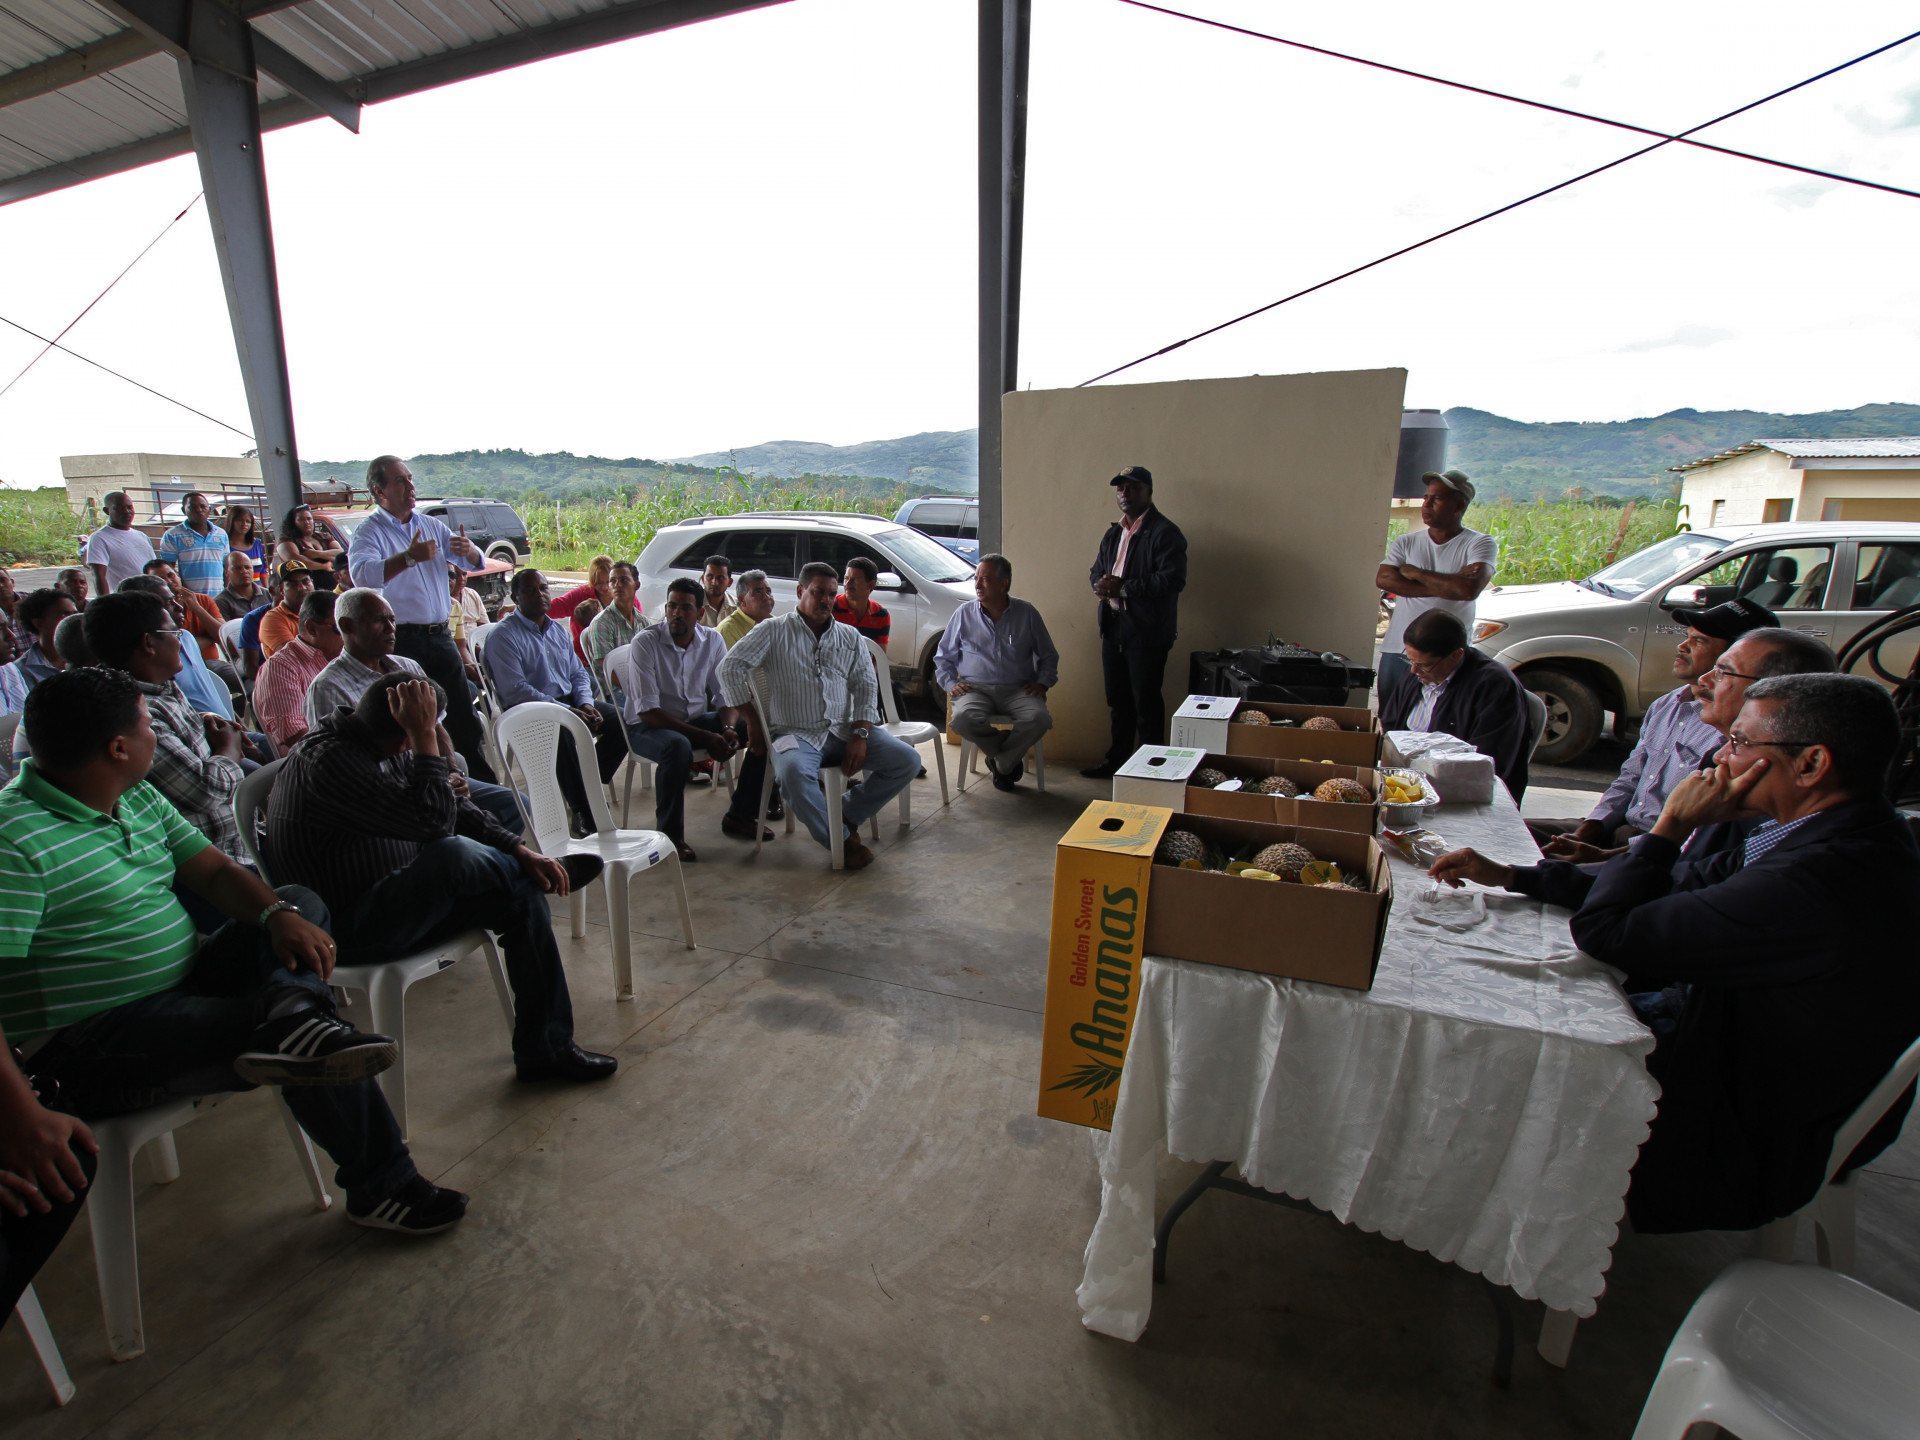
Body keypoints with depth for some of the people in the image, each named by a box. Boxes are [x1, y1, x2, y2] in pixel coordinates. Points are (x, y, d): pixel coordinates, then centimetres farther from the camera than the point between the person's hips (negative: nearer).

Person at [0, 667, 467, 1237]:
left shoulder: (139, 798, 8)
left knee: (303, 904, -5)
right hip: (94, 1050, -9)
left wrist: (278, 914, -16)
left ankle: (294, 1017, -32)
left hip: (187, 986, 9)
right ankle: (381, 1185, -4)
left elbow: (215, 872, 8)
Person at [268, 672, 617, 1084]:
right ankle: (551, 873, 1)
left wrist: (521, 852, -1)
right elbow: (434, 822, -32)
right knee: (456, 854, -34)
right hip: (345, 930, -9)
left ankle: (545, 1050, 7)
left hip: (393, 902, 9)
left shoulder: (388, 751, 4)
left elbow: (457, 810, 10)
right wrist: (424, 735, -28)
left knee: (523, 896, -1)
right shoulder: (328, 760, -24)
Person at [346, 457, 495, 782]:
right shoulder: (370, 532, -5)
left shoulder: (431, 525, 13)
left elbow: (475, 563, 12)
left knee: (464, 718, 12)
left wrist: (468, 550, -11)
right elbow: (362, 574, -24)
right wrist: (408, 558, -37)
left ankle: (484, 782, 22)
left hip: (440, 636, 5)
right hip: (401, 641, -5)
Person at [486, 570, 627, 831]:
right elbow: (515, 691, -16)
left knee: (621, 721, -13)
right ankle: (586, 814, -27)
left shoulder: (558, 631, 18)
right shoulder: (502, 636, -6)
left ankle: (588, 787, 0)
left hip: (569, 702, 7)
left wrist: (586, 704, -6)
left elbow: (578, 673, 17)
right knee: (562, 732, -38)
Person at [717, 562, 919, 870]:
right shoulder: (773, 631, 4)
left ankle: (848, 814, 3)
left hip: (843, 730, 4)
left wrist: (860, 735, -7)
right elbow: (730, 668, -4)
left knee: (908, 760, -14)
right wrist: (753, 722, -5)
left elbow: (866, 687, 8)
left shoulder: (850, 638, 15)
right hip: (795, 733, -4)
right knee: (793, 771, -39)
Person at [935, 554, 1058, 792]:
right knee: (962, 718, -34)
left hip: (1018, 690, 0)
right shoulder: (964, 614, 9)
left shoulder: (1026, 613, 8)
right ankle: (1010, 756, -7)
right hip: (976, 689, 0)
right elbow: (943, 657, 18)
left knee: (1039, 719, -32)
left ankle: (1001, 763, -6)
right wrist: (950, 683, 1)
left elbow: (1048, 656, 19)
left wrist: (1043, 682, 2)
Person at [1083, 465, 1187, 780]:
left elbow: (1172, 580, -19)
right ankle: (1117, 760, 30)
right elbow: (1097, 570, 24)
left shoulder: (1165, 533, -10)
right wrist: (1101, 584, -1)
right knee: (1119, 701, 17)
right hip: (1113, 628, 8)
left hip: (1147, 632, -8)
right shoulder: (1113, 533, 17)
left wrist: (1123, 588, -20)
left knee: (1146, 705, -1)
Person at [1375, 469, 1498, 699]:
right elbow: (1383, 579, -9)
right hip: (1396, 651, 3)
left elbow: (1469, 590, -19)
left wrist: (1415, 573, -8)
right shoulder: (1406, 542, 10)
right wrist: (1445, 586, -13)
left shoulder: (1481, 544, 0)